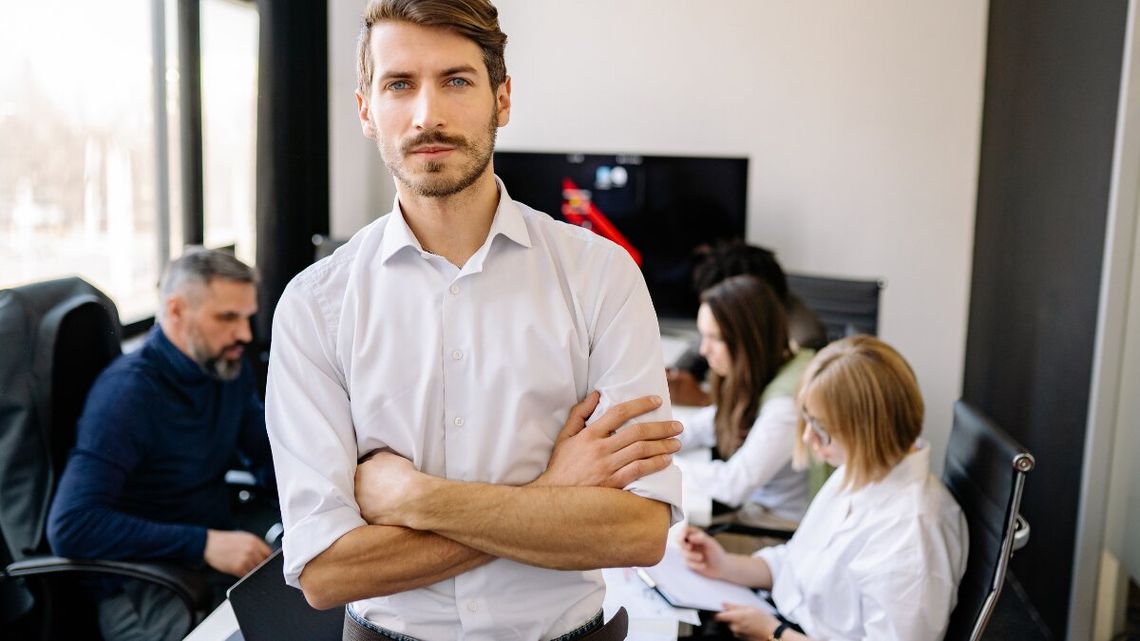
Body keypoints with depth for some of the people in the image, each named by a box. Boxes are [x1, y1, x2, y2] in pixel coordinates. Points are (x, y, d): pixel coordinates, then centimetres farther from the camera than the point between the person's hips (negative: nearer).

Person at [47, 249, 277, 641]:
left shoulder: (230, 368, 4)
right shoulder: (128, 392, -17)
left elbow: (269, 458, 16)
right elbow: (70, 526, -26)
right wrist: (204, 543, -32)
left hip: (222, 559, 7)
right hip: (143, 593, -7)